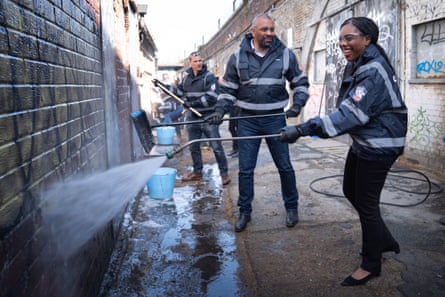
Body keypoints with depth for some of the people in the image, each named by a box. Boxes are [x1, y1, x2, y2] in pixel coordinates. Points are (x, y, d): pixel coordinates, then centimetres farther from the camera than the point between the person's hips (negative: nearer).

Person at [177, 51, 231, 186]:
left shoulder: (209, 76, -9)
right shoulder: (186, 77, 9)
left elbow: (211, 97, -20)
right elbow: (179, 92, 26)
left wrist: (193, 103, -20)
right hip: (192, 118, 6)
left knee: (216, 147, -4)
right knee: (194, 147, 15)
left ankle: (224, 173, 6)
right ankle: (197, 172, 29)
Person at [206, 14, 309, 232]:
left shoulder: (285, 55, -1)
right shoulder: (238, 57, 0)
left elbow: (300, 83, 10)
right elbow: (228, 89, 8)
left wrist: (298, 104, -5)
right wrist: (220, 110, -6)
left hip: (275, 118, 0)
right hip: (248, 120, 1)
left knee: (284, 166, 9)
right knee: (245, 169, 6)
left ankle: (291, 207, 28)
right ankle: (244, 211, 22)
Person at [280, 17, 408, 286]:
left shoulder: (373, 72, -24)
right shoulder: (357, 65, 7)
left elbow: (350, 114, -34)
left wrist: (304, 129, -40)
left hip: (379, 146, -10)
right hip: (363, 142, 10)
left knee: (366, 203, -1)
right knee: (351, 191, 18)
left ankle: (372, 265, 19)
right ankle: (384, 240, 37)